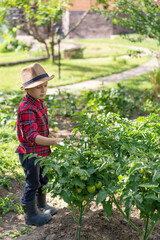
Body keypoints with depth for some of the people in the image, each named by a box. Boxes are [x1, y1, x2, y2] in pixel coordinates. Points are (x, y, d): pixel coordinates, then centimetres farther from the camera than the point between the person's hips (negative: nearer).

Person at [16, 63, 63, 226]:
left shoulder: (39, 101, 2)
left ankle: (41, 205, 46)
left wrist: (48, 143, 18)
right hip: (30, 153, -9)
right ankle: (31, 215, 26)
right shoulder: (26, 108, -28)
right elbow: (32, 136, -35)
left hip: (42, 150, 9)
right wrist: (53, 141, -45)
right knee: (32, 183, 6)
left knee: (43, 179, 24)